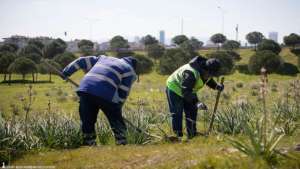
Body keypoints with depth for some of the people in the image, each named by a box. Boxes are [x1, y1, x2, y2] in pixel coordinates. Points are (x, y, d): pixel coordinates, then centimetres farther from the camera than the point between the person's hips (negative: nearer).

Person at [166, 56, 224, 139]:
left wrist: (216, 86, -14)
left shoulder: (207, 72, -15)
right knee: (177, 114, -8)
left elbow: (209, 80, 8)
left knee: (192, 111, 8)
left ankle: (192, 134, 18)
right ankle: (178, 136, 1)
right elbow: (186, 92, -43)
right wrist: (196, 102, -55)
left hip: (188, 90, 8)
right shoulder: (191, 73, -42)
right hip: (175, 89, -8)